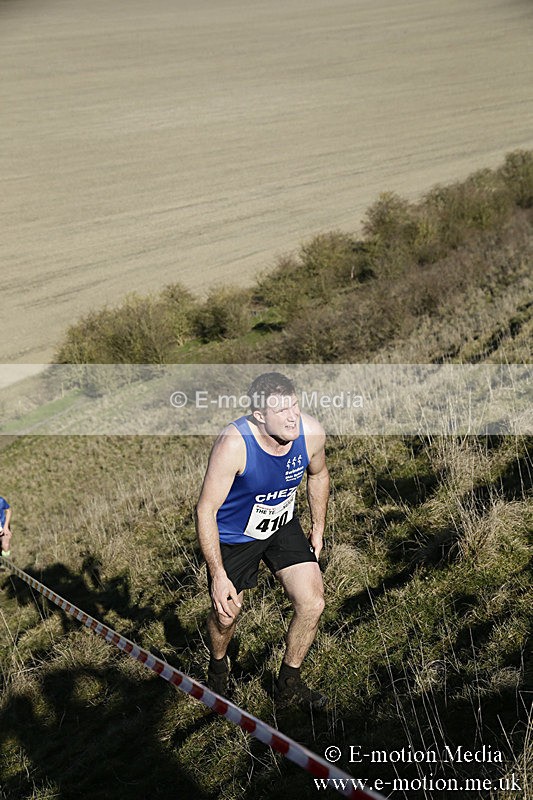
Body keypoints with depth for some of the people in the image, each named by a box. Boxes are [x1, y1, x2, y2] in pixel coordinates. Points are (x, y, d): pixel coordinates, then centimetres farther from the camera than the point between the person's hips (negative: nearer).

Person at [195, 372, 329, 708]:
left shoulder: (311, 432, -21)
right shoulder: (233, 444, -35)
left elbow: (318, 475, 3)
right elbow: (206, 510, -26)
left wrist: (318, 527, 9)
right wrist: (218, 576, -25)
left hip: (283, 525, 4)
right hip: (233, 535, -3)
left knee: (313, 603, -4)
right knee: (227, 613, 11)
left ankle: (289, 685, 22)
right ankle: (219, 665, 48)